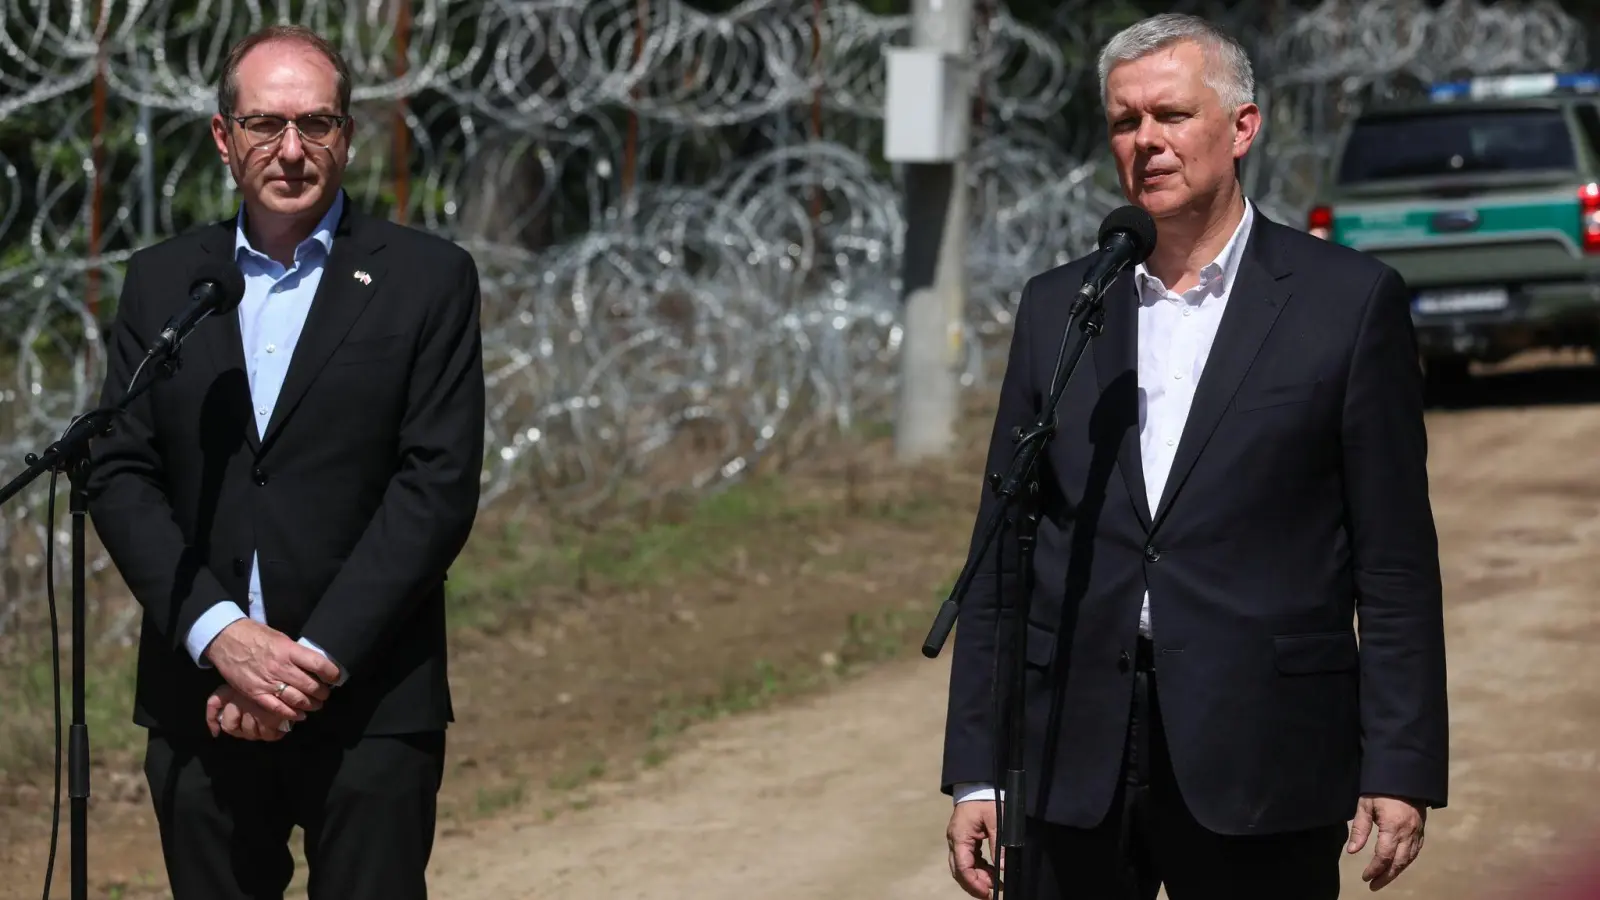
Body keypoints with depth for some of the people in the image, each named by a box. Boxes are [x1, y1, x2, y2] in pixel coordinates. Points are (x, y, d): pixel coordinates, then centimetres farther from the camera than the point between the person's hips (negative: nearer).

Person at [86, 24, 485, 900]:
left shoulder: (427, 280, 0)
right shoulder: (159, 282, 9)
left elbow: (438, 485, -7)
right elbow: (119, 476, 3)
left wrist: (320, 658, -13)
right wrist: (220, 634, -11)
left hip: (370, 700, -3)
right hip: (199, 698, 3)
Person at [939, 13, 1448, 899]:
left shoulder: (1348, 300, 1)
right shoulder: (1056, 307, 11)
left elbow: (1395, 558, 0)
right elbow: (1002, 550, 11)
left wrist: (1401, 769, -6)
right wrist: (975, 771, 6)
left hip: (1260, 769, -3)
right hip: (1074, 765, 3)